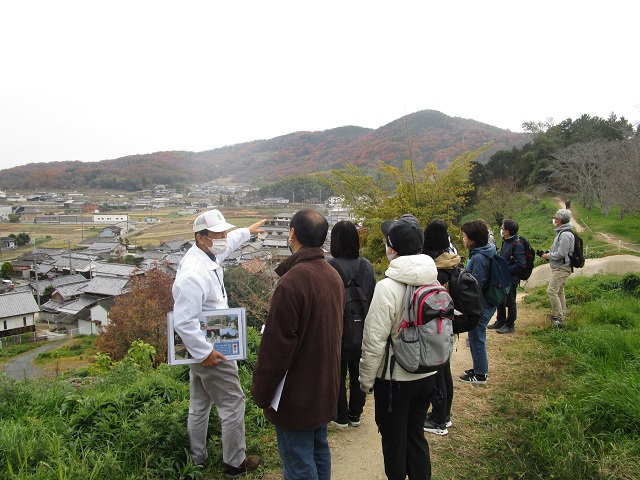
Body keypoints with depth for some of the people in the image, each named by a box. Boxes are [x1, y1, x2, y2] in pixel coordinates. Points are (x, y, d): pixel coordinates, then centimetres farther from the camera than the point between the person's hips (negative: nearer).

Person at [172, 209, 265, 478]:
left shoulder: (207, 255, 1)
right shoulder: (194, 273, -29)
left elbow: (227, 244, 25)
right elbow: (183, 322, -30)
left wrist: (248, 232, 37)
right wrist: (204, 352, -24)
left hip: (201, 348, 10)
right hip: (209, 350, -10)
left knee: (200, 404, 21)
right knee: (233, 404, 4)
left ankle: (197, 458, 38)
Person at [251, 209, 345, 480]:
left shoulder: (292, 281, -24)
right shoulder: (334, 276, 3)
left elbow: (275, 345, -22)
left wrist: (261, 393, -11)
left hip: (296, 394, -8)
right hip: (325, 388, 8)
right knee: (319, 450, 23)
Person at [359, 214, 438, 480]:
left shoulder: (387, 288, -24)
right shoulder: (434, 281, -4)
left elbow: (374, 341, -20)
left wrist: (366, 379, -6)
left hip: (395, 379, -6)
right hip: (427, 375, 6)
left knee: (394, 440, 15)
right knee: (416, 435, 22)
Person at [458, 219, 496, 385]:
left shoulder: (478, 258, -25)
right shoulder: (486, 251, 5)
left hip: (480, 306, -10)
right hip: (487, 302, 10)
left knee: (477, 338, 5)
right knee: (476, 337, 21)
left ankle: (480, 375, 19)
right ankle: (480, 368, 36)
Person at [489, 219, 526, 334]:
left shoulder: (517, 245, -20)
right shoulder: (505, 242, 7)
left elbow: (521, 264, -25)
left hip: (511, 279, -9)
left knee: (510, 302, 4)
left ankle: (510, 325, 18)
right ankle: (500, 321, 34)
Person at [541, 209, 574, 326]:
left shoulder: (565, 235, -20)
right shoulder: (561, 232, 14)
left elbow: (561, 253, -24)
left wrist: (548, 256, -11)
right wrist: (548, 254, 8)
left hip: (562, 268, -11)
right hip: (559, 267, 11)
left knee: (551, 291, -13)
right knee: (559, 292, 16)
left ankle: (558, 317, -8)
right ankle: (562, 315, 25)